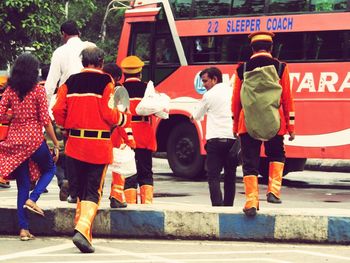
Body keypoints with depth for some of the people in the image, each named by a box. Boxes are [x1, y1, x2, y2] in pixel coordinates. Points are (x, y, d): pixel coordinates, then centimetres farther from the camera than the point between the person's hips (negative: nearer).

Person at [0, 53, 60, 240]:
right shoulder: (38, 90, -8)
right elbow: (45, 120, -10)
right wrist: (56, 144, -4)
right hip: (35, 139, -4)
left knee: (22, 185, 10)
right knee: (49, 169, 23)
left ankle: (23, 229, 7)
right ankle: (32, 199, -1)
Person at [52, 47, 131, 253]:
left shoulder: (70, 82, 5)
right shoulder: (105, 82, -6)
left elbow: (58, 111, 1)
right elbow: (109, 114, -12)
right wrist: (125, 118, 8)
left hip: (75, 144, 4)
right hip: (99, 146, -4)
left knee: (79, 189, 17)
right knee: (93, 191, -3)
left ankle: (83, 231, 20)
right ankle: (83, 229, -22)